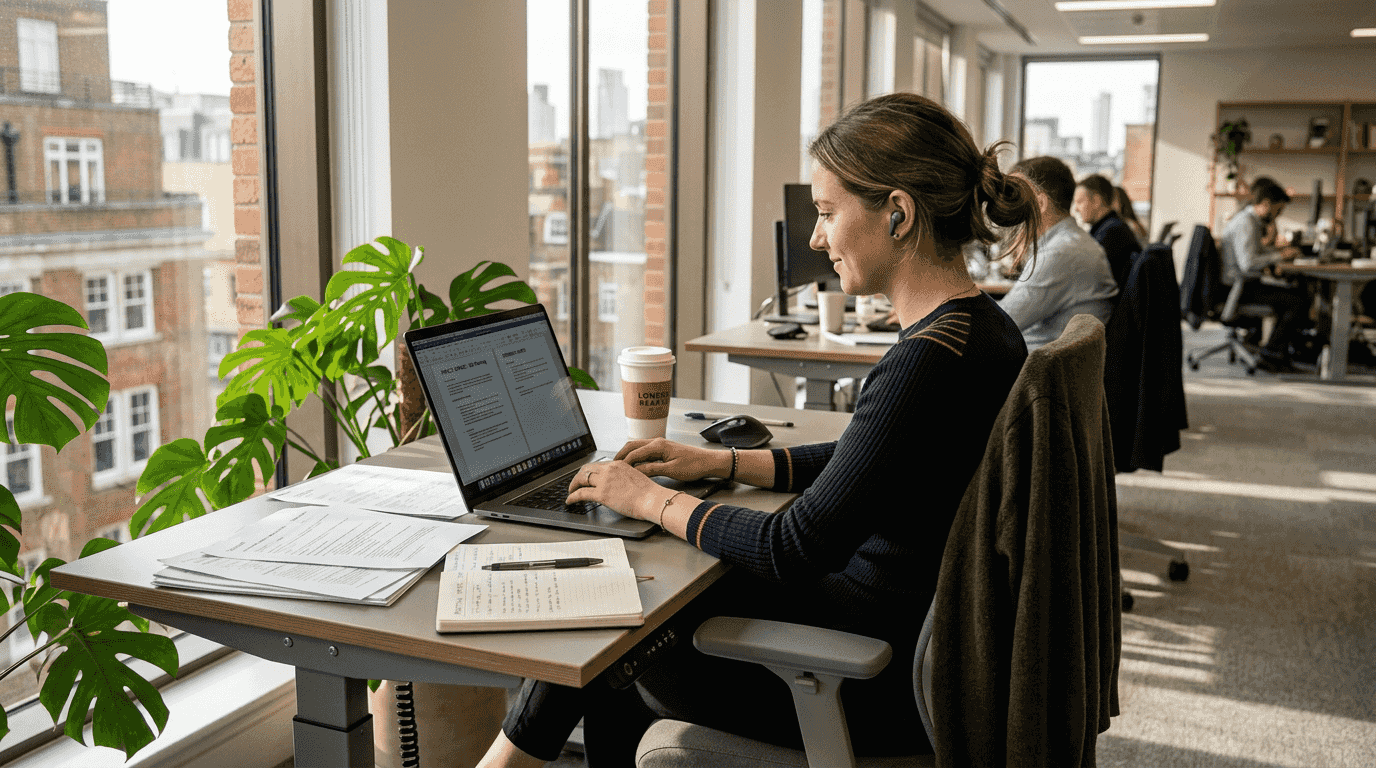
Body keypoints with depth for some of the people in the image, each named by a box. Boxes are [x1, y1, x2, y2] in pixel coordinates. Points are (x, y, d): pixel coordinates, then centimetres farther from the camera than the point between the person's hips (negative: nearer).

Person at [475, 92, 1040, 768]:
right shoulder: (978, 326, 3)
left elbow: (793, 551, -25)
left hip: (886, 686, -8)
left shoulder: (929, 361, -28)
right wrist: (721, 463, 11)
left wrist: (652, 500, -11)